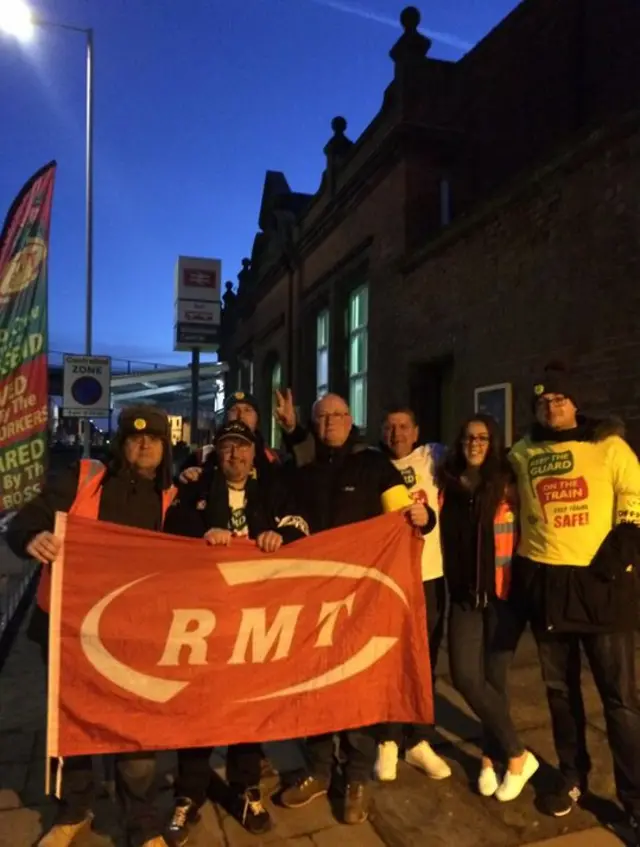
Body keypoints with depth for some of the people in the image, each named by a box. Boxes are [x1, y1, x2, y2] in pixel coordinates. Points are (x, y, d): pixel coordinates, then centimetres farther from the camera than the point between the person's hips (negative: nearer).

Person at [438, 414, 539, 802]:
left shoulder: (508, 485, -4)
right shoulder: (449, 485, 5)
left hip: (503, 594, -2)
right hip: (465, 595, 3)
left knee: (494, 678, 2)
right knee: (467, 677, -5)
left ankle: (493, 756, 25)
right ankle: (516, 753, 16)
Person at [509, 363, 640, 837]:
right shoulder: (522, 455, 7)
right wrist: (523, 573, 12)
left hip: (600, 583, -3)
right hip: (546, 582, 3)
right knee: (560, 688, 15)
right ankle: (573, 777, 33)